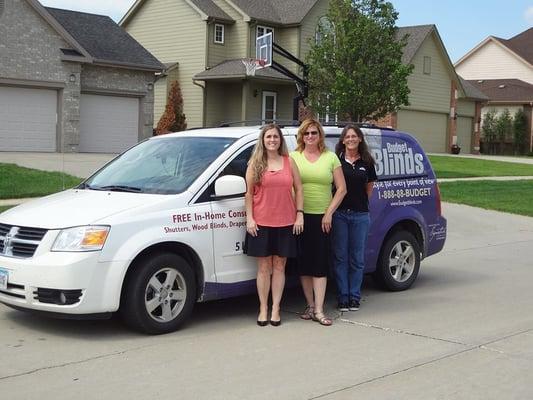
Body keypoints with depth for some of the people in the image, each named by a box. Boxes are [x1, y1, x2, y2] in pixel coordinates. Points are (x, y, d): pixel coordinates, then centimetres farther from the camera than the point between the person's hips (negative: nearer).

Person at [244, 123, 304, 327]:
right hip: (261, 223, -1)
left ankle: (275, 309, 12)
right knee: (264, 267, 3)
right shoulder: (255, 164, 4)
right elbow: (249, 193, 1)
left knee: (279, 266, 6)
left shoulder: (289, 162, 7)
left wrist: (299, 215, 0)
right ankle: (263, 309, 11)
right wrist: (249, 218, -6)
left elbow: (298, 190, 8)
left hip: (285, 223, 1)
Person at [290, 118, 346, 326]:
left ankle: (319, 310, -2)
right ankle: (310, 305, 15)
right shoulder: (293, 157, 6)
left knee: (320, 264, -3)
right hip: (300, 216, 1)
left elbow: (341, 188, 5)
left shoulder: (330, 157, 6)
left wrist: (329, 213, -3)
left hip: (322, 217, -1)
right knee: (304, 262, 5)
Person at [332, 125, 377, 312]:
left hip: (360, 214, 2)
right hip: (339, 213, -2)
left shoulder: (367, 162, 7)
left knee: (357, 258, 7)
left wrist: (360, 203, 12)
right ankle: (343, 297, 10)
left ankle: (354, 297, 16)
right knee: (340, 256, 2)